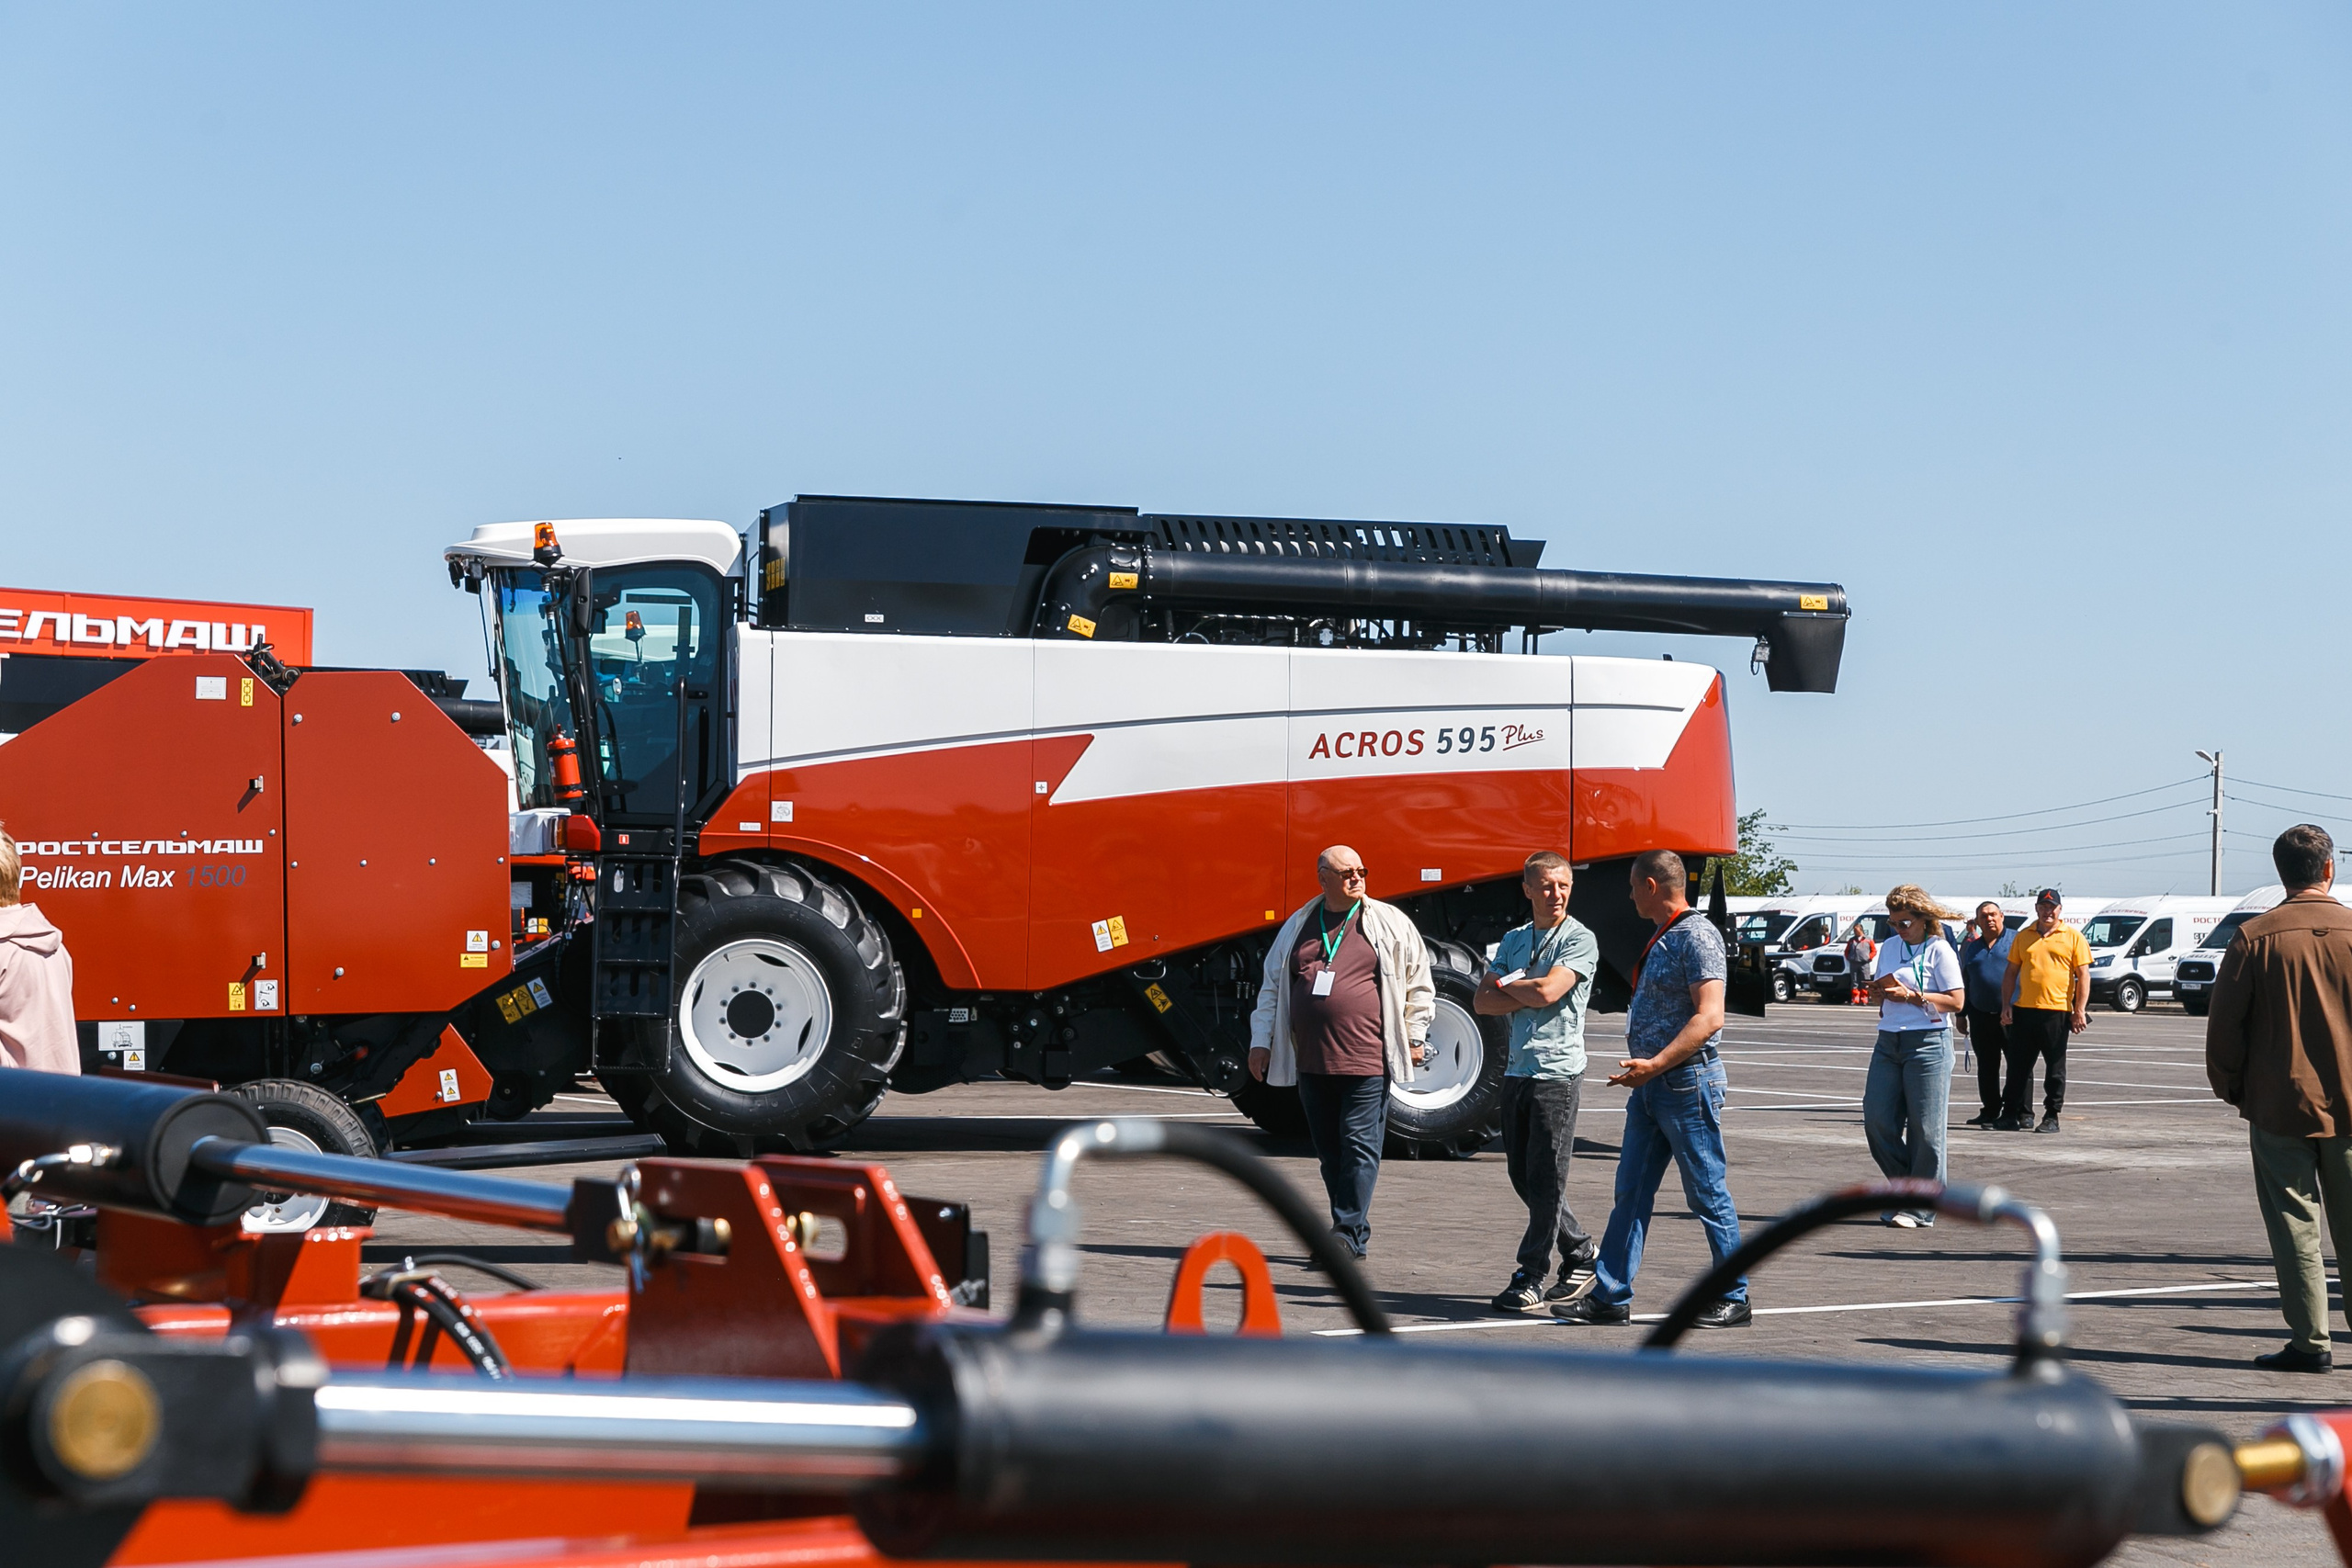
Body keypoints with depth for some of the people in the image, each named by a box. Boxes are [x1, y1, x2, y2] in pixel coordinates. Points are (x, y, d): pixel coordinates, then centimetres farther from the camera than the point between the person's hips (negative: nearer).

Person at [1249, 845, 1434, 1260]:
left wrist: (1414, 1036, 7)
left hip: (1367, 1061, -4)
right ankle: (1352, 1235, 17)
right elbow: (1272, 986, 19)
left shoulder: (1390, 923, 4)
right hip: (1312, 1062, 4)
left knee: (1359, 1145, -8)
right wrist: (1262, 1040, 15)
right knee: (1328, 1150, 7)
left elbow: (1419, 982, 10)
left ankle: (1349, 1234, -7)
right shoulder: (1297, 927, 13)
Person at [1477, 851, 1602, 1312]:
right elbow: (1482, 1002, 7)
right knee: (1523, 1175, 11)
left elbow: (1547, 991, -18)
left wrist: (1506, 985, 0)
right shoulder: (1513, 940, 14)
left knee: (1546, 1178, -5)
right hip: (1517, 1070, 7)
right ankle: (1580, 1250, 26)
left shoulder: (1579, 939, -5)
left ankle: (1531, 1277, 1)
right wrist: (1528, 994, -8)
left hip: (1558, 1071, -7)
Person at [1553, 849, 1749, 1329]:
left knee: (1708, 1195, -1)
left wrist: (1655, 1065, -25)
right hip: (1651, 1086, 10)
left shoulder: (1698, 936, -15)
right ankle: (1610, 1297, 9)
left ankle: (1734, 1298, 9)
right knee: (1631, 1191, 7)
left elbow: (1709, 1017, -23)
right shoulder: (1664, 938, 16)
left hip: (1688, 1084, -10)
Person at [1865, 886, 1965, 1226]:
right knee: (1877, 1120, 0)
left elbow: (1955, 1001, -10)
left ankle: (1920, 1208, 5)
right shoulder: (1889, 947, 14)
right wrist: (1878, 992, 0)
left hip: (1927, 1043, -7)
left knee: (1924, 1128, -2)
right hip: (1888, 1042, 7)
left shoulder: (1939, 950, -5)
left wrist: (1911, 996, -17)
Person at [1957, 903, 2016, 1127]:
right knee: (1986, 1067, 9)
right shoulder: (1971, 947, 16)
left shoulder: (2016, 940, 2)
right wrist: (1961, 1014, 16)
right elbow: (1964, 982, 21)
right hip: (1981, 1015, 5)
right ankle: (1990, 1111, 16)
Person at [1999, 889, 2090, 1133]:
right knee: (2019, 1067, 4)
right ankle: (2022, 1114, 12)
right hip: (2024, 1010, 3)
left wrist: (2080, 1010, -7)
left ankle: (2051, 1117, 10)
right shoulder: (2023, 936, 12)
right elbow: (2011, 972, 15)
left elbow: (2083, 975, 0)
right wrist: (2006, 1005, 5)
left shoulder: (2073, 937, 2)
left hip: (2057, 1012, -3)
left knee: (2055, 1068, 3)